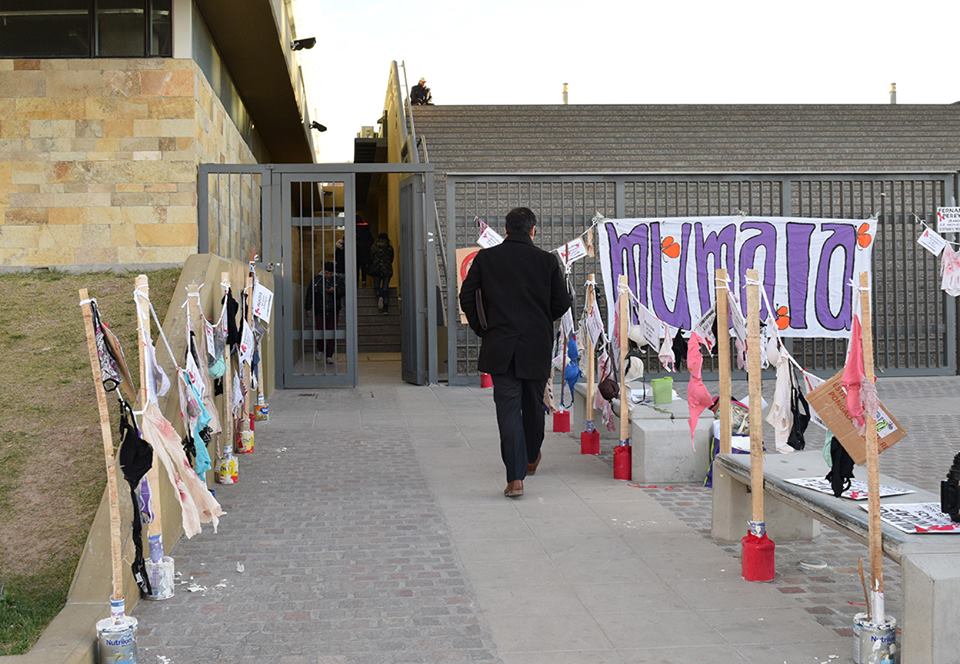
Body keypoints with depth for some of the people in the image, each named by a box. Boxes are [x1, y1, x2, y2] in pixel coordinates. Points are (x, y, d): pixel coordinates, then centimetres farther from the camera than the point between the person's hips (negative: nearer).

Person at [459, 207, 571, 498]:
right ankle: (530, 458, 39)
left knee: (508, 408, -2)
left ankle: (515, 477, -12)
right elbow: (562, 302, 0)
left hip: (500, 346, -1)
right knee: (533, 404, 19)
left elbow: (467, 297, -1)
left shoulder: (485, 259, -1)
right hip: (537, 346, 1)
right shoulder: (547, 261, -3)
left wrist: (481, 329, 11)